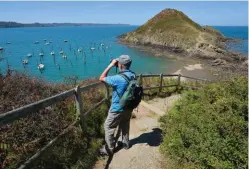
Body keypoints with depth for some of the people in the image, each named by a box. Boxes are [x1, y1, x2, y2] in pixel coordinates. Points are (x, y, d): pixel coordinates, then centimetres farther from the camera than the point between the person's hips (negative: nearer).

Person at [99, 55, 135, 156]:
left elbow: (101, 78, -17)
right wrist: (116, 66, 5)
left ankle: (109, 150, 24)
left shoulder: (118, 78, -30)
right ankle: (125, 143, 44)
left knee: (108, 127, 11)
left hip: (118, 109, -7)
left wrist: (110, 65, -14)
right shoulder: (133, 75, -7)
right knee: (125, 125, 25)